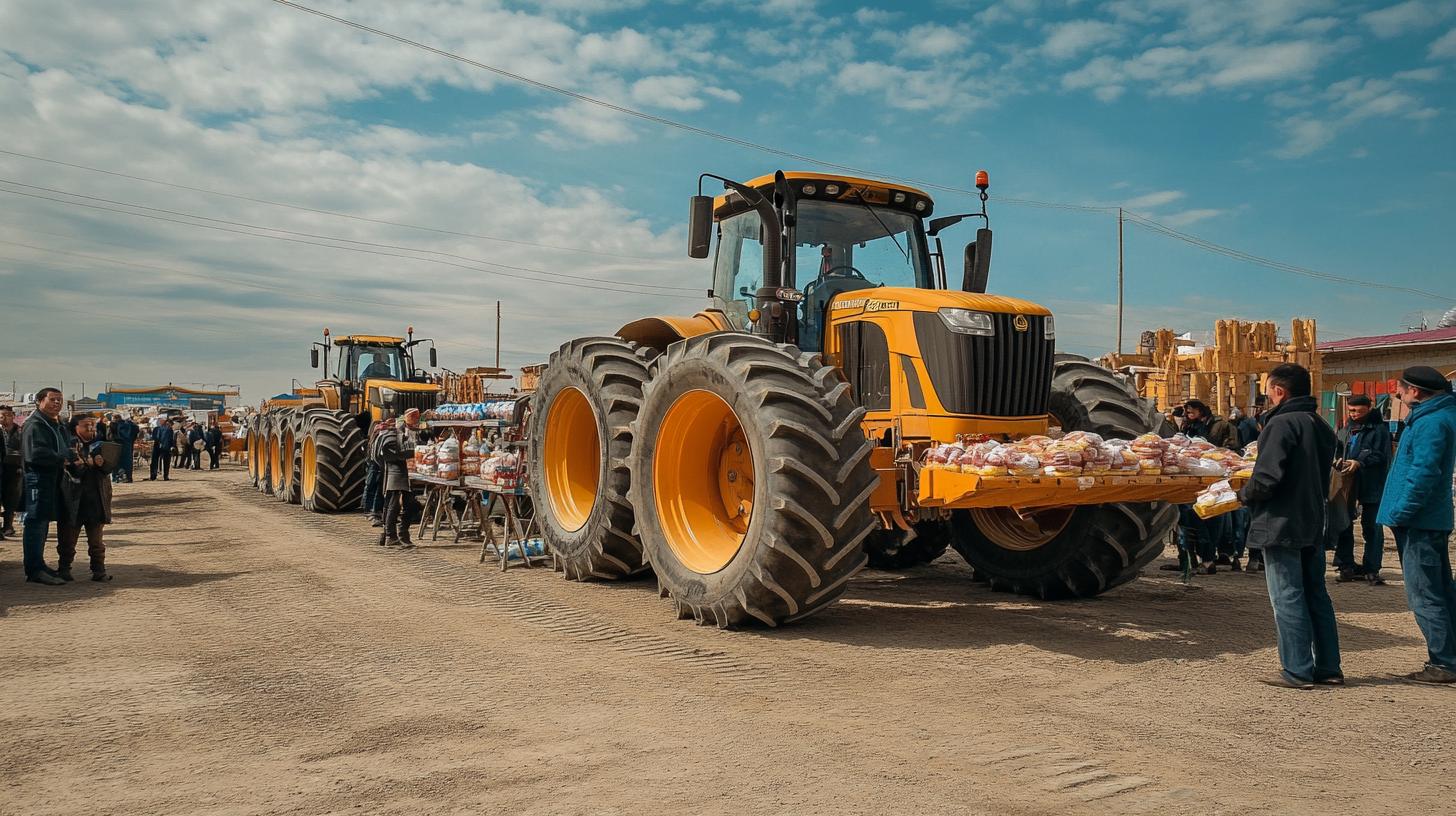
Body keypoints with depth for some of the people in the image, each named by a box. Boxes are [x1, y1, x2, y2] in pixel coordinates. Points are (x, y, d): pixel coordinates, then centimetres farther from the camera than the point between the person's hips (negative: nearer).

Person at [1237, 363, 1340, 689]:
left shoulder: (1282, 423, -16)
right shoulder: (1322, 427, 13)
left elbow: (1266, 478, -23)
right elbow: (1323, 477, 17)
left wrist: (1244, 494, -5)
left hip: (1281, 524, -9)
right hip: (1314, 524, 9)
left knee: (1287, 598, -2)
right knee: (1316, 595, 15)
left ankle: (1298, 671, 2)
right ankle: (1328, 668, 20)